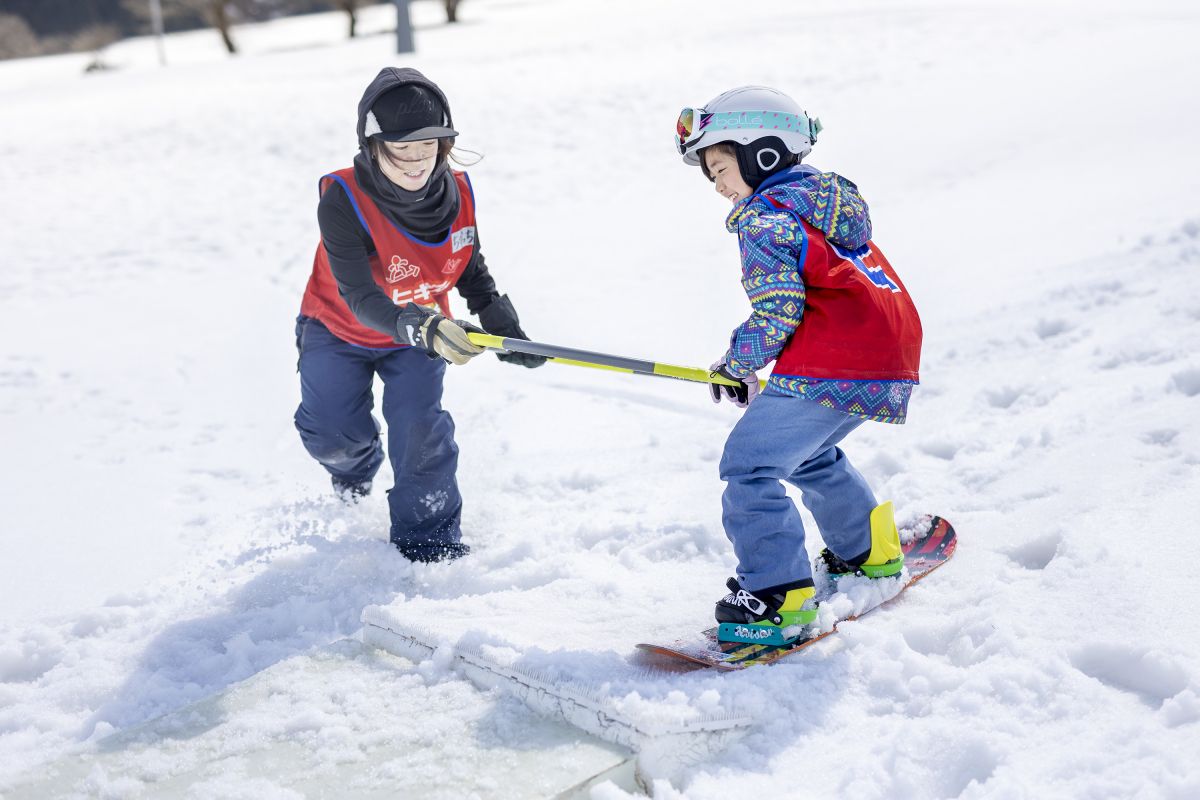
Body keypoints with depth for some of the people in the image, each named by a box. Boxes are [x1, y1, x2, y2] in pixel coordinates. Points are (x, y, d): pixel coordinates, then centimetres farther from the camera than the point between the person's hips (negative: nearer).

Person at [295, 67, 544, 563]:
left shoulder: (456, 192, -18)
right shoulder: (343, 200, -33)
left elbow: (472, 272, 0)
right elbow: (359, 297, -41)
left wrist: (505, 328, -8)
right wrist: (424, 330, -56)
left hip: (421, 329, 2)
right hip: (339, 328, -2)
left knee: (420, 426, -13)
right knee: (329, 430, -5)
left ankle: (430, 540, 7)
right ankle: (356, 465, 35)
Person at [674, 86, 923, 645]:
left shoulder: (764, 217, -8)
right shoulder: (829, 197, 21)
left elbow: (778, 312, -16)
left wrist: (736, 366, 1)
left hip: (829, 370, -10)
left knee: (749, 465, -7)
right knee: (808, 452, 31)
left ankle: (779, 595, -11)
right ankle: (870, 552, 43)